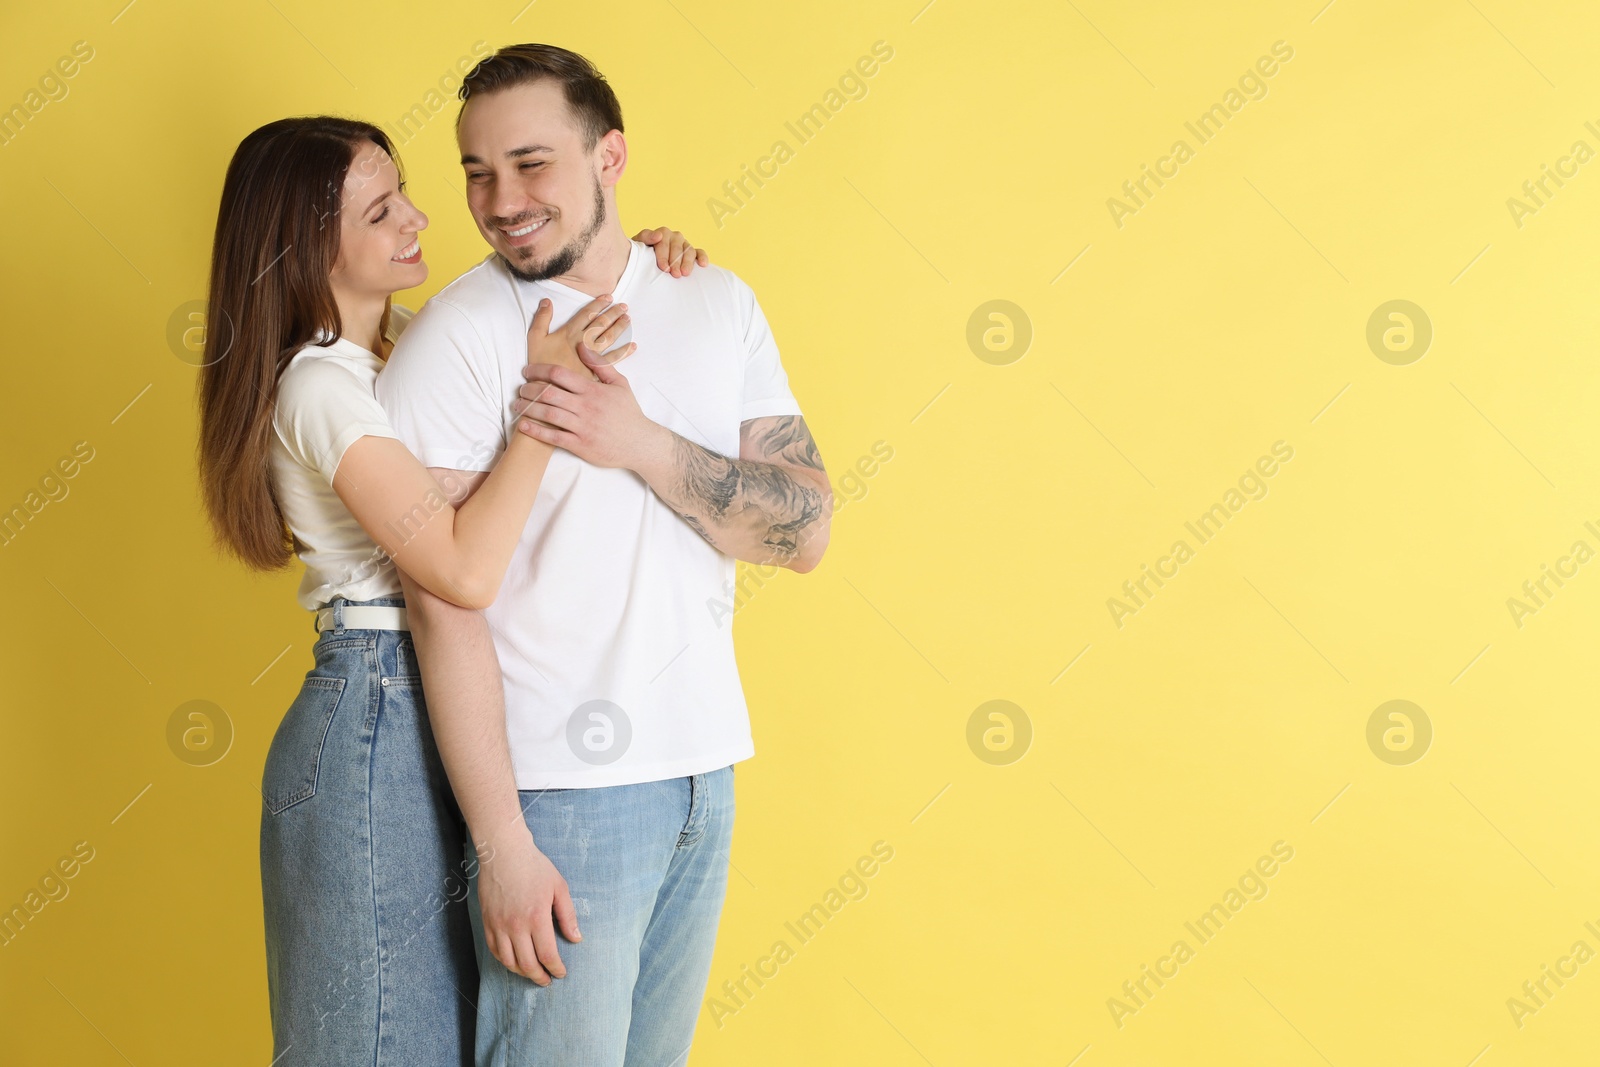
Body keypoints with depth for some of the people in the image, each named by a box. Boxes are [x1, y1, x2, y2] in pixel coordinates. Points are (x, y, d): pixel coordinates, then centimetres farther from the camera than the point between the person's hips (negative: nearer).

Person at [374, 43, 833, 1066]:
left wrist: (643, 446, -17)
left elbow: (806, 530, -1)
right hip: (561, 787, -5)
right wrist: (501, 844, -17)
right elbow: (446, 603, -14)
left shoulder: (718, 304, 5)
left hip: (705, 770, 5)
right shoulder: (456, 336, -10)